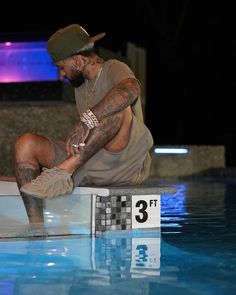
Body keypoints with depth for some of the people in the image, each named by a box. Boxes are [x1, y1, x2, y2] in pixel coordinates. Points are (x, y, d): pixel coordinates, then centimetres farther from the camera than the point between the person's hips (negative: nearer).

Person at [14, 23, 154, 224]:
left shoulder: (114, 70, -5)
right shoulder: (81, 84, 19)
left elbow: (130, 90, -32)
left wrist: (86, 120, -41)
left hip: (125, 166, -7)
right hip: (89, 165, 7)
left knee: (119, 108, -33)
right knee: (26, 145, -11)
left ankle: (63, 171, -35)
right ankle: (36, 228, -21)